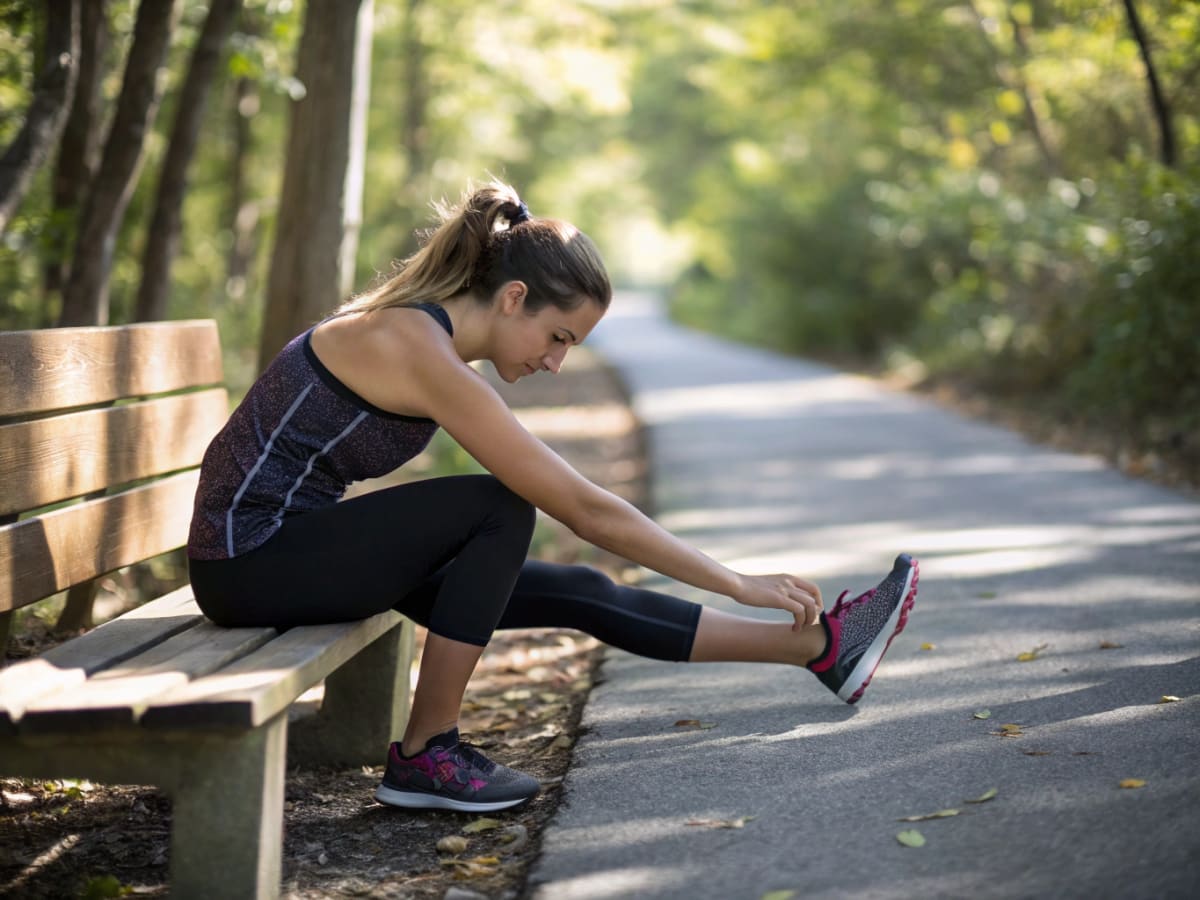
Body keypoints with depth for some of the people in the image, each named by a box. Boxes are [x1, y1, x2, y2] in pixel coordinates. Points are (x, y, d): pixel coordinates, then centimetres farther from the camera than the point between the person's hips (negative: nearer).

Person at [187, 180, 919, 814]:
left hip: (295, 540, 8)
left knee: (578, 593, 0)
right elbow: (587, 510, -23)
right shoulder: (425, 356, -24)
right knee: (499, 510, -23)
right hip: (251, 558, -8)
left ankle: (820, 647, 3)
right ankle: (425, 756, -12)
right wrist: (740, 583, -17)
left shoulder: (421, 327, 4)